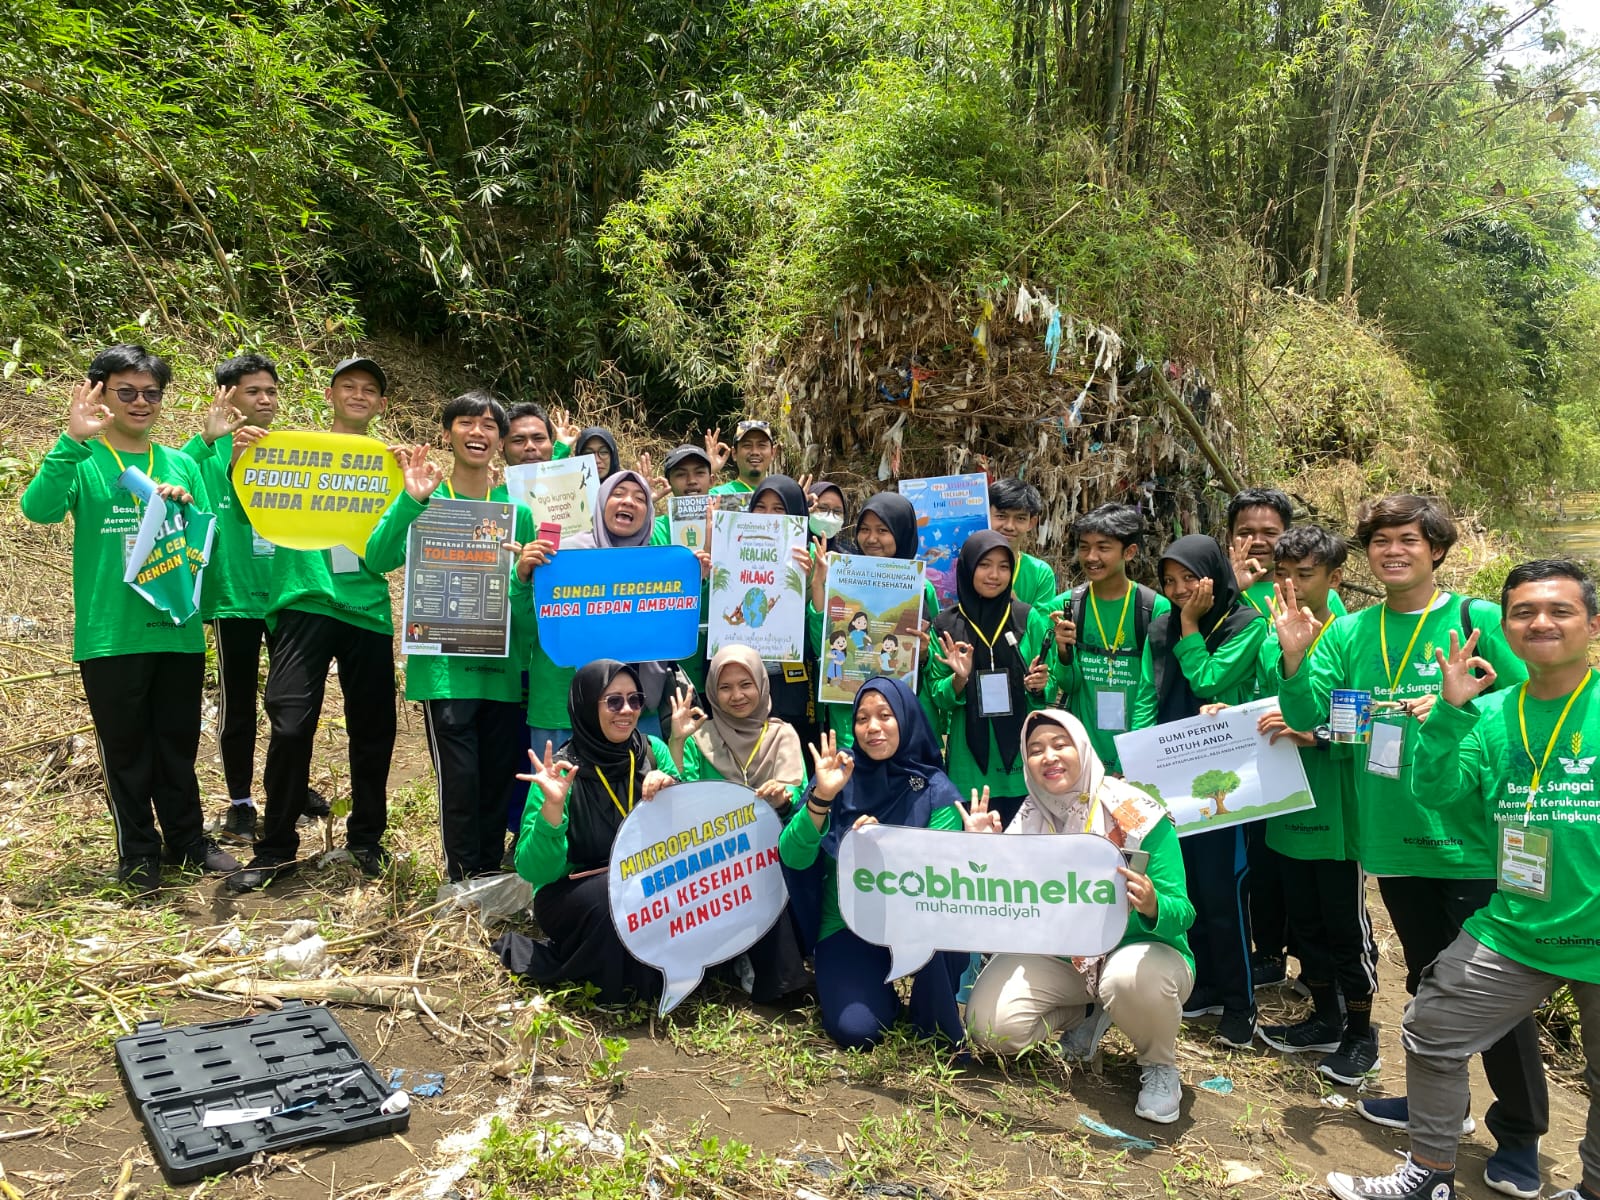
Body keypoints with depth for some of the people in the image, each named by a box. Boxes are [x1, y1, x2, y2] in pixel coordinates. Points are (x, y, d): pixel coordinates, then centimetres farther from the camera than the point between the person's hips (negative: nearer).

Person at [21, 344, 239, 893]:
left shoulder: (181, 465, 10)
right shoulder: (82, 461, 1)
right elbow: (38, 508, -18)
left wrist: (187, 507, -13)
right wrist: (74, 441, -27)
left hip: (178, 629, 3)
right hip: (110, 635, -3)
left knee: (179, 744, 12)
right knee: (125, 748, 7)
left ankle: (188, 839, 25)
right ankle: (138, 853, 19)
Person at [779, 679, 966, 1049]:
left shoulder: (935, 789, -7)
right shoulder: (840, 775, -6)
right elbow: (793, 859, -14)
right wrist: (821, 797, -28)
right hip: (847, 926, 0)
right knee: (855, 1031, -21)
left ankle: (938, 1025, -6)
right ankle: (879, 991, 16)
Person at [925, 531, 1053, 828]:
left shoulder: (1030, 620, 2)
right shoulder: (946, 625, 1)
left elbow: (1049, 687, 6)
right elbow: (937, 698, 1)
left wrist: (1039, 686, -15)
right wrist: (958, 680, -18)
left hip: (1021, 761, 0)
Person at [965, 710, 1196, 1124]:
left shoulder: (1137, 814, -18)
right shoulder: (1028, 821, -6)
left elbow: (1181, 914, -20)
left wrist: (1152, 906, -43)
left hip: (1139, 950, -4)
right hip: (1059, 956, 4)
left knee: (1130, 979, -38)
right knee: (989, 1025, -15)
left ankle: (1159, 1065, -3)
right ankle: (1089, 1014, 15)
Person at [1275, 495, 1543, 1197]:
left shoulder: (1478, 620, -8)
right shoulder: (1349, 633, 4)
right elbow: (1307, 718, -1)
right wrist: (1295, 657, -16)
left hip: (1471, 840, -4)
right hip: (1395, 841, 4)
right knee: (1428, 977, 21)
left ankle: (1519, 1137, 24)